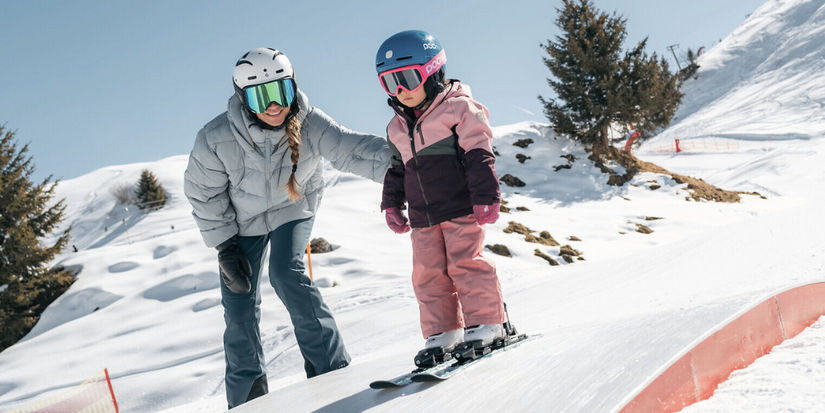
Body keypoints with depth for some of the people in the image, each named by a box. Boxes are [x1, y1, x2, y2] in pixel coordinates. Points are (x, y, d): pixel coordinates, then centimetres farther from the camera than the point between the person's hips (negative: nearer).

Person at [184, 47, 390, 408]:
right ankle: (248, 395, 19)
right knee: (239, 306, 2)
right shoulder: (216, 139, -28)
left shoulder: (308, 124, -28)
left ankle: (330, 368, -15)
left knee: (287, 274, -26)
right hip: (241, 219, 1)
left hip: (292, 209, -1)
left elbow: (353, 149, -39)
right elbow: (203, 193, -14)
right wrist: (224, 247, -15)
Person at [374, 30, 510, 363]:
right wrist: (392, 203, 17)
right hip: (423, 217, 6)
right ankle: (442, 334, 10)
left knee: (465, 262, -9)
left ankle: (486, 325, 3)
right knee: (428, 272, 3)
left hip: (462, 207, -6)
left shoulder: (458, 108, -5)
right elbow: (397, 168, 25)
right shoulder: (397, 127, 15)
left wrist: (485, 198, -15)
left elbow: (479, 155, -10)